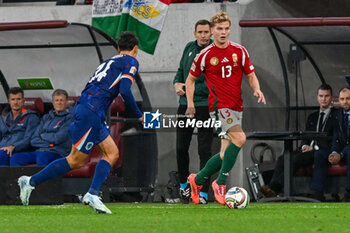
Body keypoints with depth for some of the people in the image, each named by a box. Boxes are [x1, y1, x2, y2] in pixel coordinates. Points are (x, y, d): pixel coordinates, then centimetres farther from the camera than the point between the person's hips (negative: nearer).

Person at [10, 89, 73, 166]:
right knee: (15, 158, -18)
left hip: (57, 153, -7)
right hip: (40, 151, 7)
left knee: (42, 158, -42)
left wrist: (43, 136, 8)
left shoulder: (69, 117, 3)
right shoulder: (46, 117, 23)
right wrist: (48, 144, -3)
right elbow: (33, 140, 15)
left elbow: (58, 139, -9)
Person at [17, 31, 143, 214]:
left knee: (112, 153, 6)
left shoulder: (110, 61, 26)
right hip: (91, 112, -9)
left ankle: (92, 195, -5)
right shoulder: (131, 62, 1)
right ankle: (31, 181, -1)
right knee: (76, 160, -5)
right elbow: (125, 91, -13)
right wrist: (139, 115, -3)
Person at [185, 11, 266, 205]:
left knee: (226, 154, 6)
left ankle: (197, 180, 27)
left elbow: (251, 75, 12)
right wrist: (190, 104, 1)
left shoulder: (239, 51, 6)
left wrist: (257, 89, -9)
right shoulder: (205, 55, -1)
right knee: (239, 139, -27)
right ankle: (221, 183, -18)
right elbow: (190, 79, 10)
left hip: (236, 106, 5)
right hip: (219, 105, -5)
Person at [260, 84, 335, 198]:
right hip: (309, 149, 7)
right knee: (282, 159, -20)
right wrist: (305, 145, -2)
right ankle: (273, 189, -34)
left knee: (297, 158, -32)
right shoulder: (312, 117, 25)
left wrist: (315, 147, -13)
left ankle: (274, 187, -37)